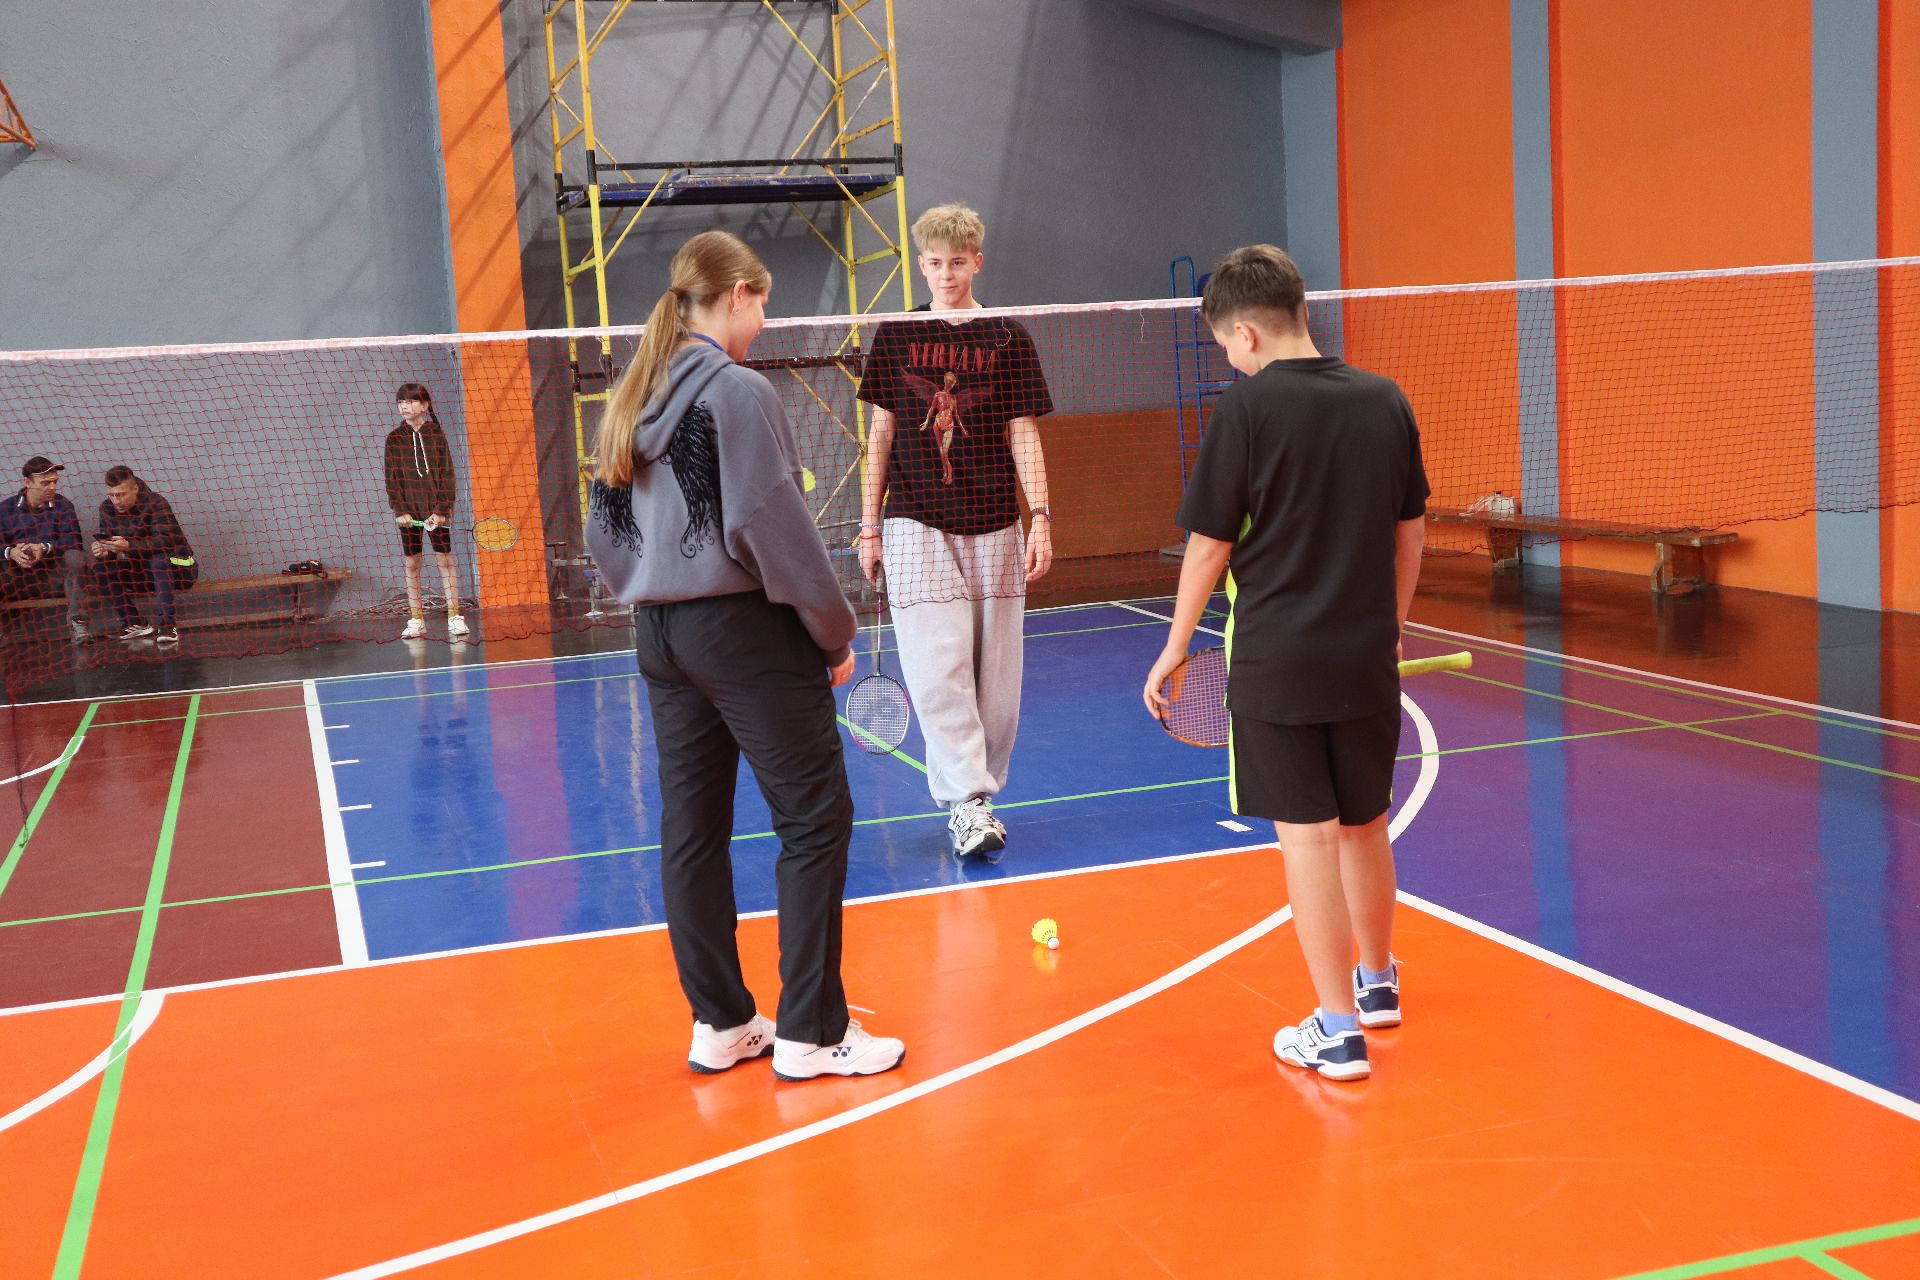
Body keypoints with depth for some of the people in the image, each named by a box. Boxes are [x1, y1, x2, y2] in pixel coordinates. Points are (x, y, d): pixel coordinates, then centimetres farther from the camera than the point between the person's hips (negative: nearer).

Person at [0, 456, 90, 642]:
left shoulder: (62, 505, 3)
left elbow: (72, 543, -9)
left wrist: (45, 548, -27)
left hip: (52, 577, 0)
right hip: (15, 578, 0)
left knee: (74, 557, -28)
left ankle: (76, 623, -30)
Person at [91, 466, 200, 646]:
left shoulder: (155, 503, -22)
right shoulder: (107, 508, -3)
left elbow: (166, 541, -35)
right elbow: (106, 538, -4)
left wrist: (129, 546, -47)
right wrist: (103, 550, -30)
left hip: (178, 568, -6)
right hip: (143, 573, 6)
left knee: (159, 558, -38)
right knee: (100, 568, -15)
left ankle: (167, 627, -35)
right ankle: (136, 625, -7)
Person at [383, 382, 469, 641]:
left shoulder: (436, 434, 1)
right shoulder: (394, 439, 4)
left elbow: (447, 474, -1)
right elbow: (392, 478, 3)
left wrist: (442, 510, -9)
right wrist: (400, 510, -8)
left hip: (436, 509, -1)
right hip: (408, 511, 1)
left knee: (445, 560, 0)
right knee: (411, 564, 4)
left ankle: (455, 617, 4)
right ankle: (416, 620, 9)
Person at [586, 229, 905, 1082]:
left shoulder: (631, 402, 10)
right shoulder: (738, 391, -12)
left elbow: (604, 531, 14)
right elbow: (773, 526, -16)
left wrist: (654, 601, 18)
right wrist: (835, 630, -8)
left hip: (661, 636, 8)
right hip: (743, 629, -8)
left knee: (692, 827, 11)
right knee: (815, 820, 1)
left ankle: (719, 1023, 20)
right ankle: (810, 1032, 4)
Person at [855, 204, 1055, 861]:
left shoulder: (1008, 338, 6)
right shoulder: (897, 337, 7)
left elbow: (1024, 436, 4)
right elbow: (880, 435, 10)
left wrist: (1041, 518, -7)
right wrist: (869, 526, 6)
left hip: (994, 527, 1)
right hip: (916, 524, -1)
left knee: (995, 674, 4)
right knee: (937, 670, -10)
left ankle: (979, 793, 18)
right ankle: (966, 803, -9)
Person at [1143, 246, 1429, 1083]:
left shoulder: (1246, 408, -12)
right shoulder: (1384, 400, 3)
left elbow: (1210, 544, -9)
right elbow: (1411, 527, 10)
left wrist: (1176, 646, 3)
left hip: (1276, 661, -5)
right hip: (1368, 656, 5)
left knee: (1306, 837, 1)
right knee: (1365, 825, 20)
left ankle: (1337, 1031, 6)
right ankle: (1377, 983, 38)